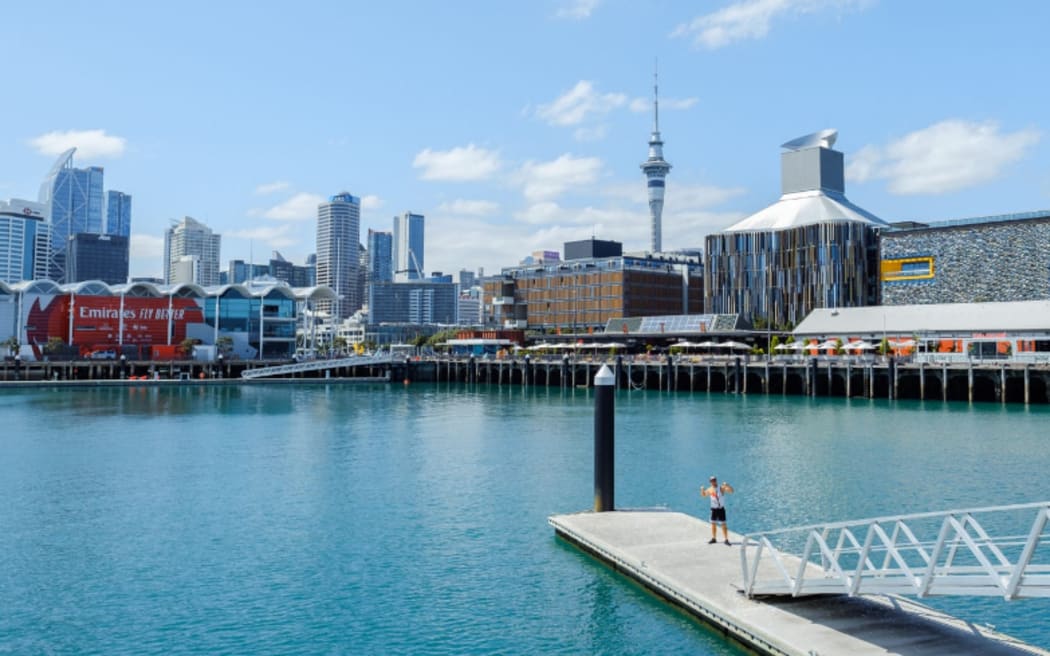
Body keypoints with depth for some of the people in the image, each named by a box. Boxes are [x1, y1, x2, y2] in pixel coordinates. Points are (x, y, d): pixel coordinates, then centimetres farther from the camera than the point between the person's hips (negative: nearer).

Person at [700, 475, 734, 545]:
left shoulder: (721, 488, -11)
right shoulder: (709, 489, 3)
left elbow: (732, 491, -19)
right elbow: (703, 495, 19)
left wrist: (727, 485, -34)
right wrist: (702, 490, -2)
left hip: (721, 509, -5)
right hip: (713, 509, 5)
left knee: (723, 524, -6)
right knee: (713, 524, 12)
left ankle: (726, 540, 0)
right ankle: (714, 538, 26)